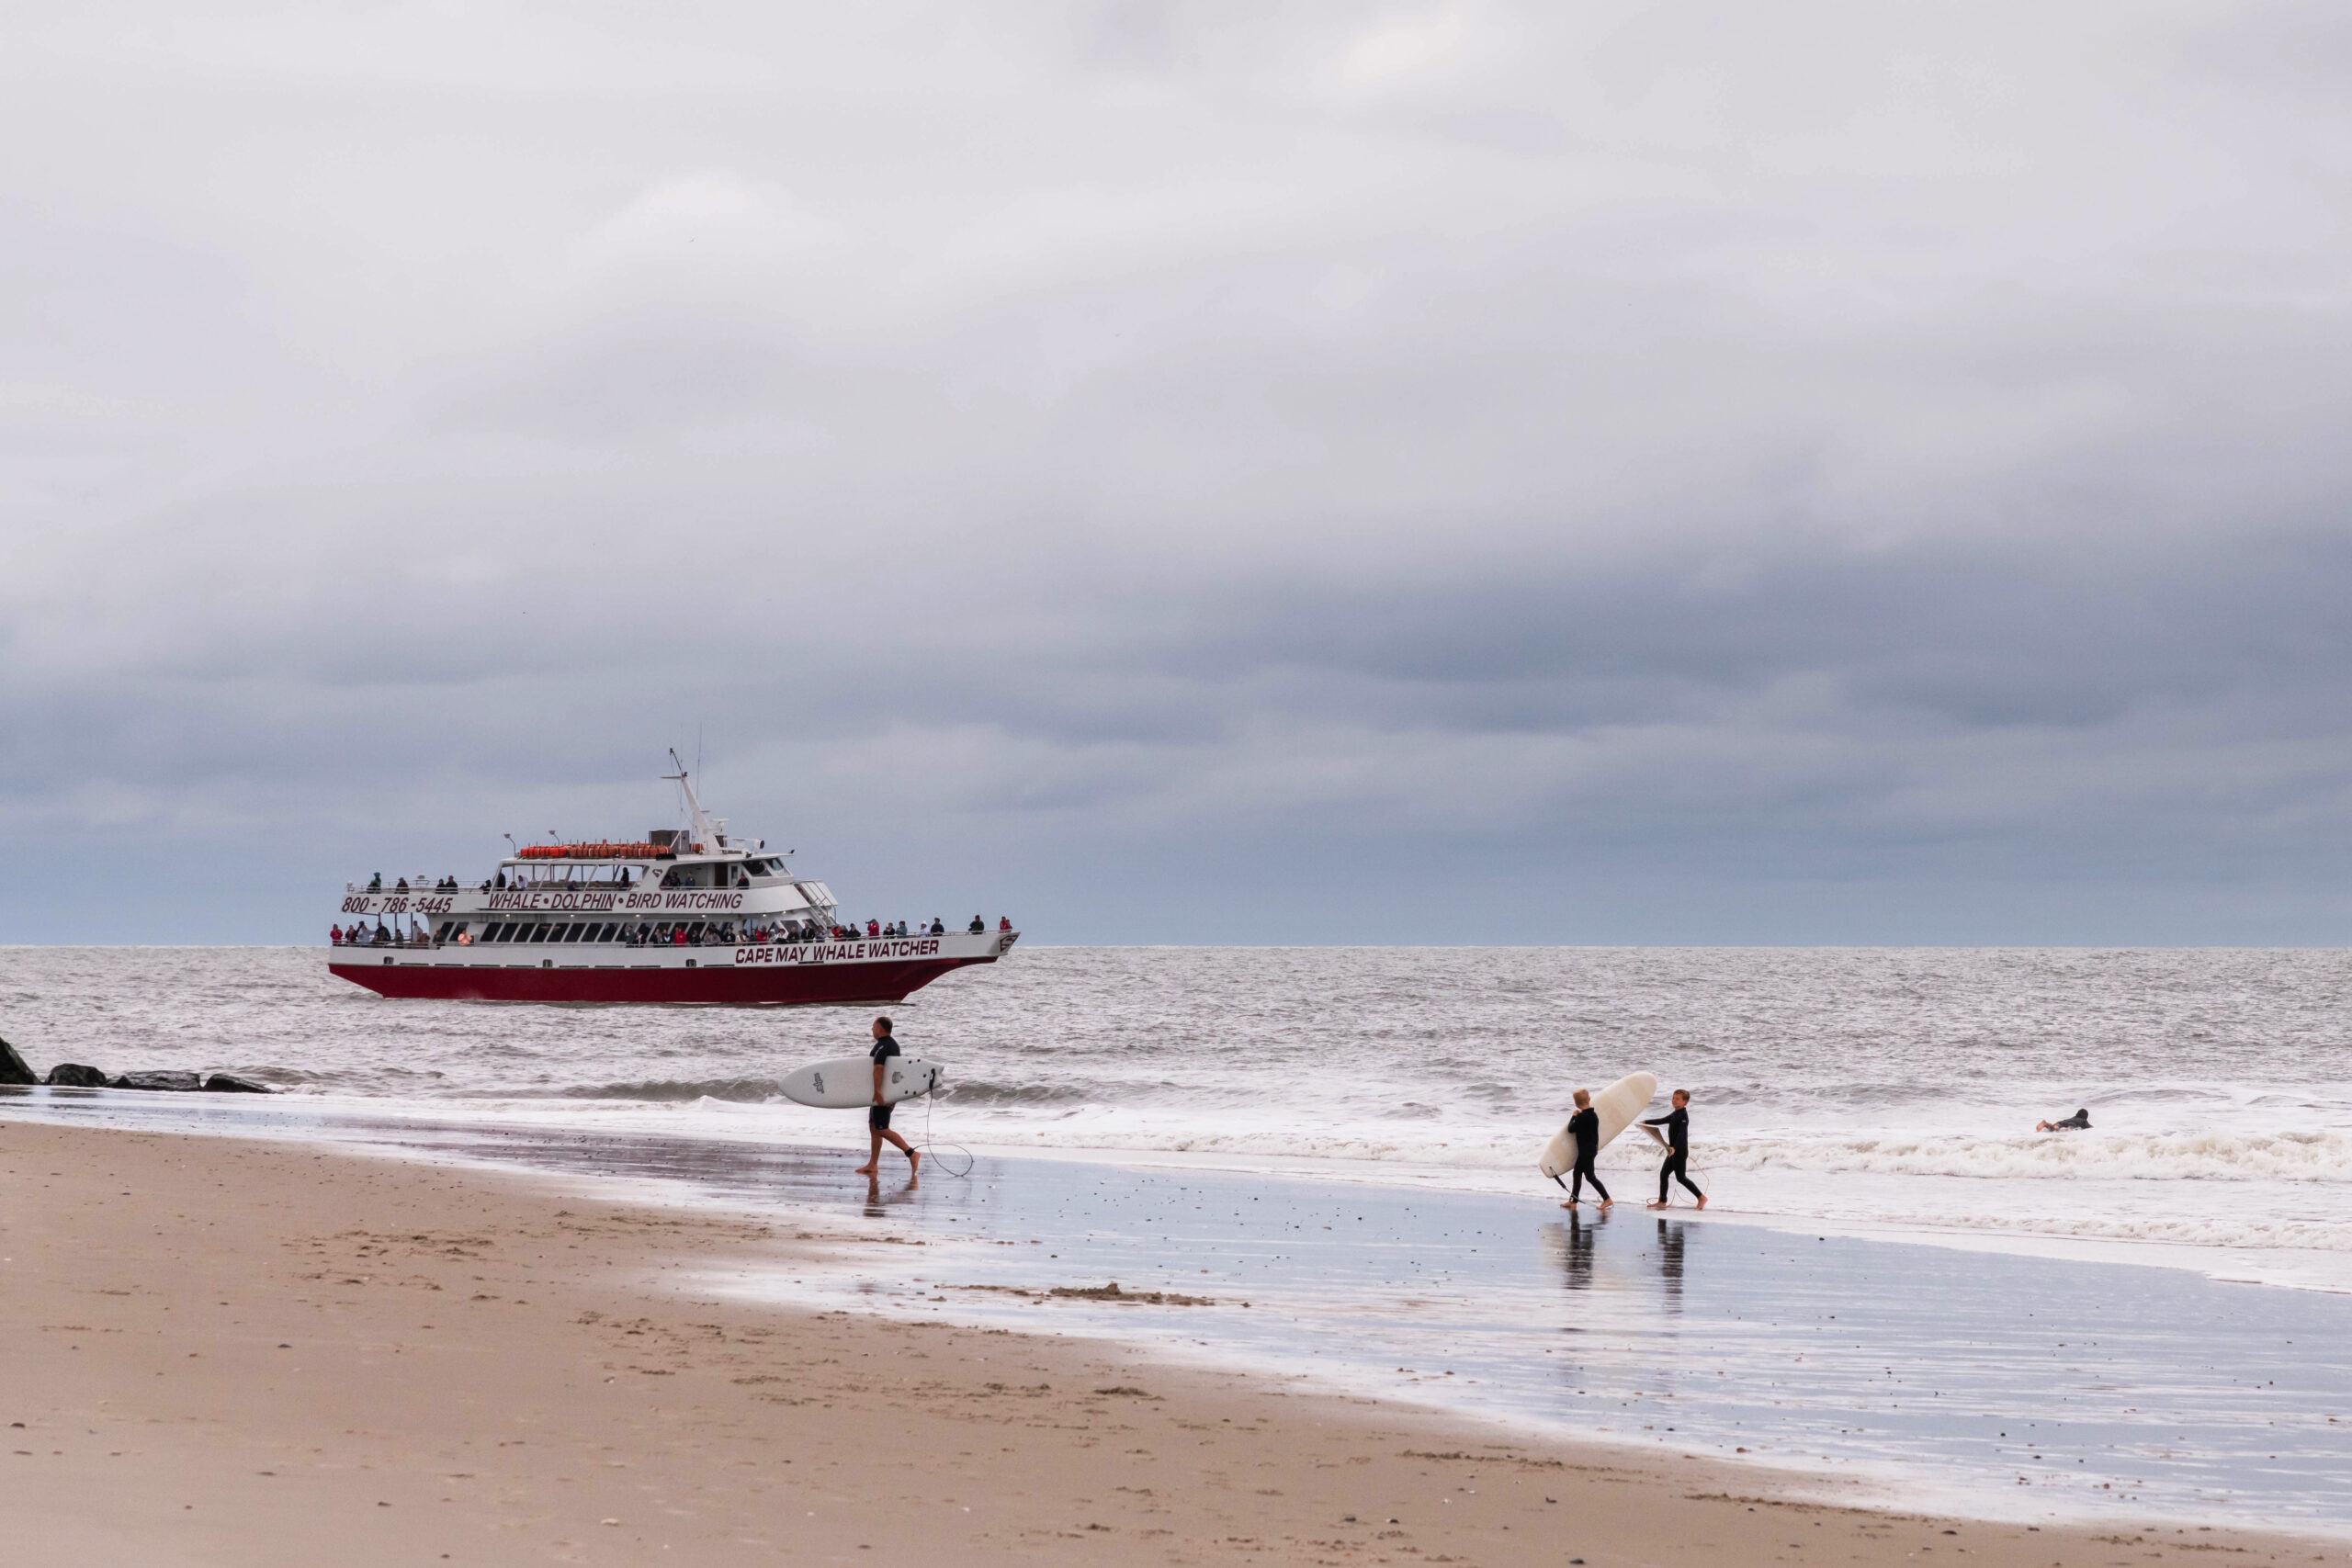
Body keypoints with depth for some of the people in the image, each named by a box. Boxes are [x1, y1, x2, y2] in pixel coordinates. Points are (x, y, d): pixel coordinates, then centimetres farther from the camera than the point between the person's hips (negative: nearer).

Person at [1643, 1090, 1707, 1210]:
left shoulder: (1683, 1116, -16)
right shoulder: (1675, 1114, 14)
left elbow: (1682, 1133, -27)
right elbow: (1662, 1121, 29)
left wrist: (1675, 1148, -39)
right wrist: (1646, 1122, 30)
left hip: (1680, 1151, -10)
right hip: (1673, 1151, 10)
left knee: (1681, 1177, -7)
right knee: (1663, 1174, 11)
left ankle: (1701, 1197, -2)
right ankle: (1662, 1201, 15)